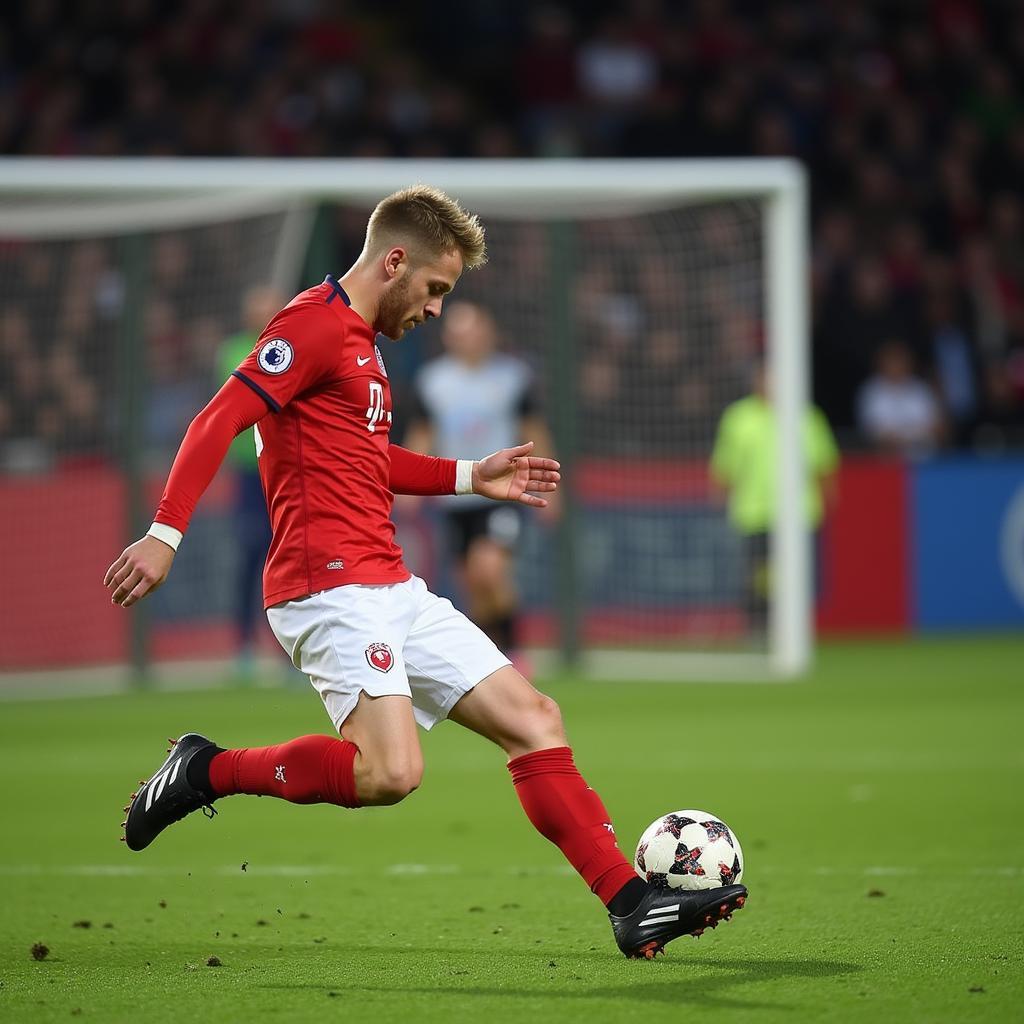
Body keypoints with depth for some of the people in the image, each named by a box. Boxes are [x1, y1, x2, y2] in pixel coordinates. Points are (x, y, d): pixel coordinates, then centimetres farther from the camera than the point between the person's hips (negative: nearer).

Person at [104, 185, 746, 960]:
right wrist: (166, 533, -28)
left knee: (534, 719, 6)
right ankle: (208, 772, -8)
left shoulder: (359, 342, 22)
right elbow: (219, 422, -18)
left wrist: (472, 477, 32)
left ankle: (633, 905, 7)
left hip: (390, 591, 10)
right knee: (391, 771, -26)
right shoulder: (316, 324, -8)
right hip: (332, 588, -10)